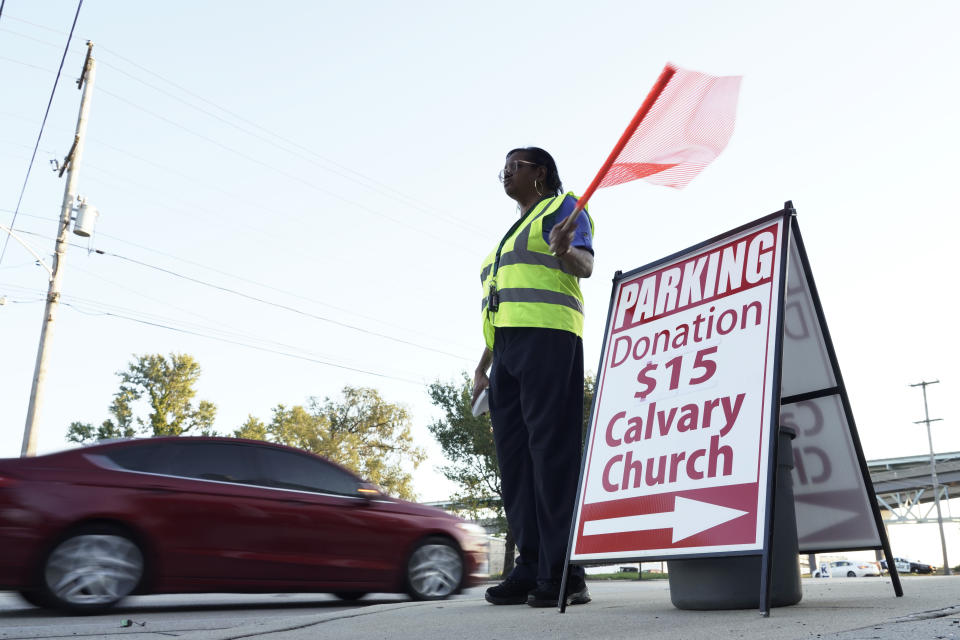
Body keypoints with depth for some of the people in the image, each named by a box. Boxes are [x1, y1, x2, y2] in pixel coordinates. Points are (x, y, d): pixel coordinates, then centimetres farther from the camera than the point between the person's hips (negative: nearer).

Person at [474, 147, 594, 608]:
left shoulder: (562, 208, 9)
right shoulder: (511, 235, 31)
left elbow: (585, 265, -9)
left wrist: (564, 251, -33)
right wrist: (482, 366, 22)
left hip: (547, 338, -8)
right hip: (508, 349, 9)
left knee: (552, 449, -14)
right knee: (514, 455, 1)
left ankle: (563, 576, -13)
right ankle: (531, 569, 3)